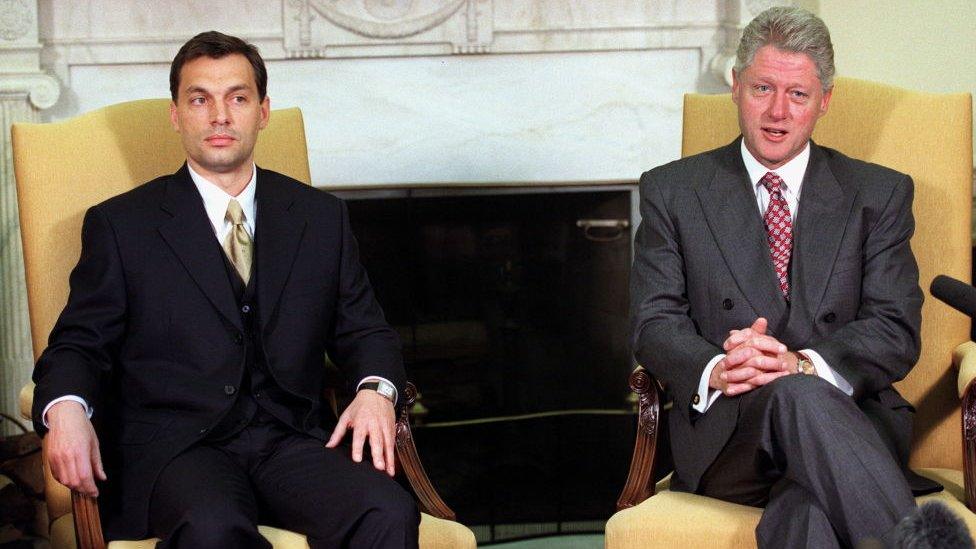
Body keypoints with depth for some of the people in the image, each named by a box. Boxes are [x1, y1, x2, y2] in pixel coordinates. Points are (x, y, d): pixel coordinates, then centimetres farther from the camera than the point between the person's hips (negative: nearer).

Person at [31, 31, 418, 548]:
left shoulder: (322, 217, 17)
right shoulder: (120, 224, 10)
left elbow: (363, 330, 18)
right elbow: (80, 343, 8)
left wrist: (375, 389, -5)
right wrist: (65, 407, -16)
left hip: (295, 441, 3)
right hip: (172, 445, -2)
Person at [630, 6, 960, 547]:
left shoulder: (879, 194, 15)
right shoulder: (672, 191, 14)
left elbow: (895, 330, 4)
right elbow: (655, 323, 6)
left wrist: (801, 363, -18)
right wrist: (716, 371, -18)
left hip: (849, 421, 0)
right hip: (724, 432, 0)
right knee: (799, 397, -37)